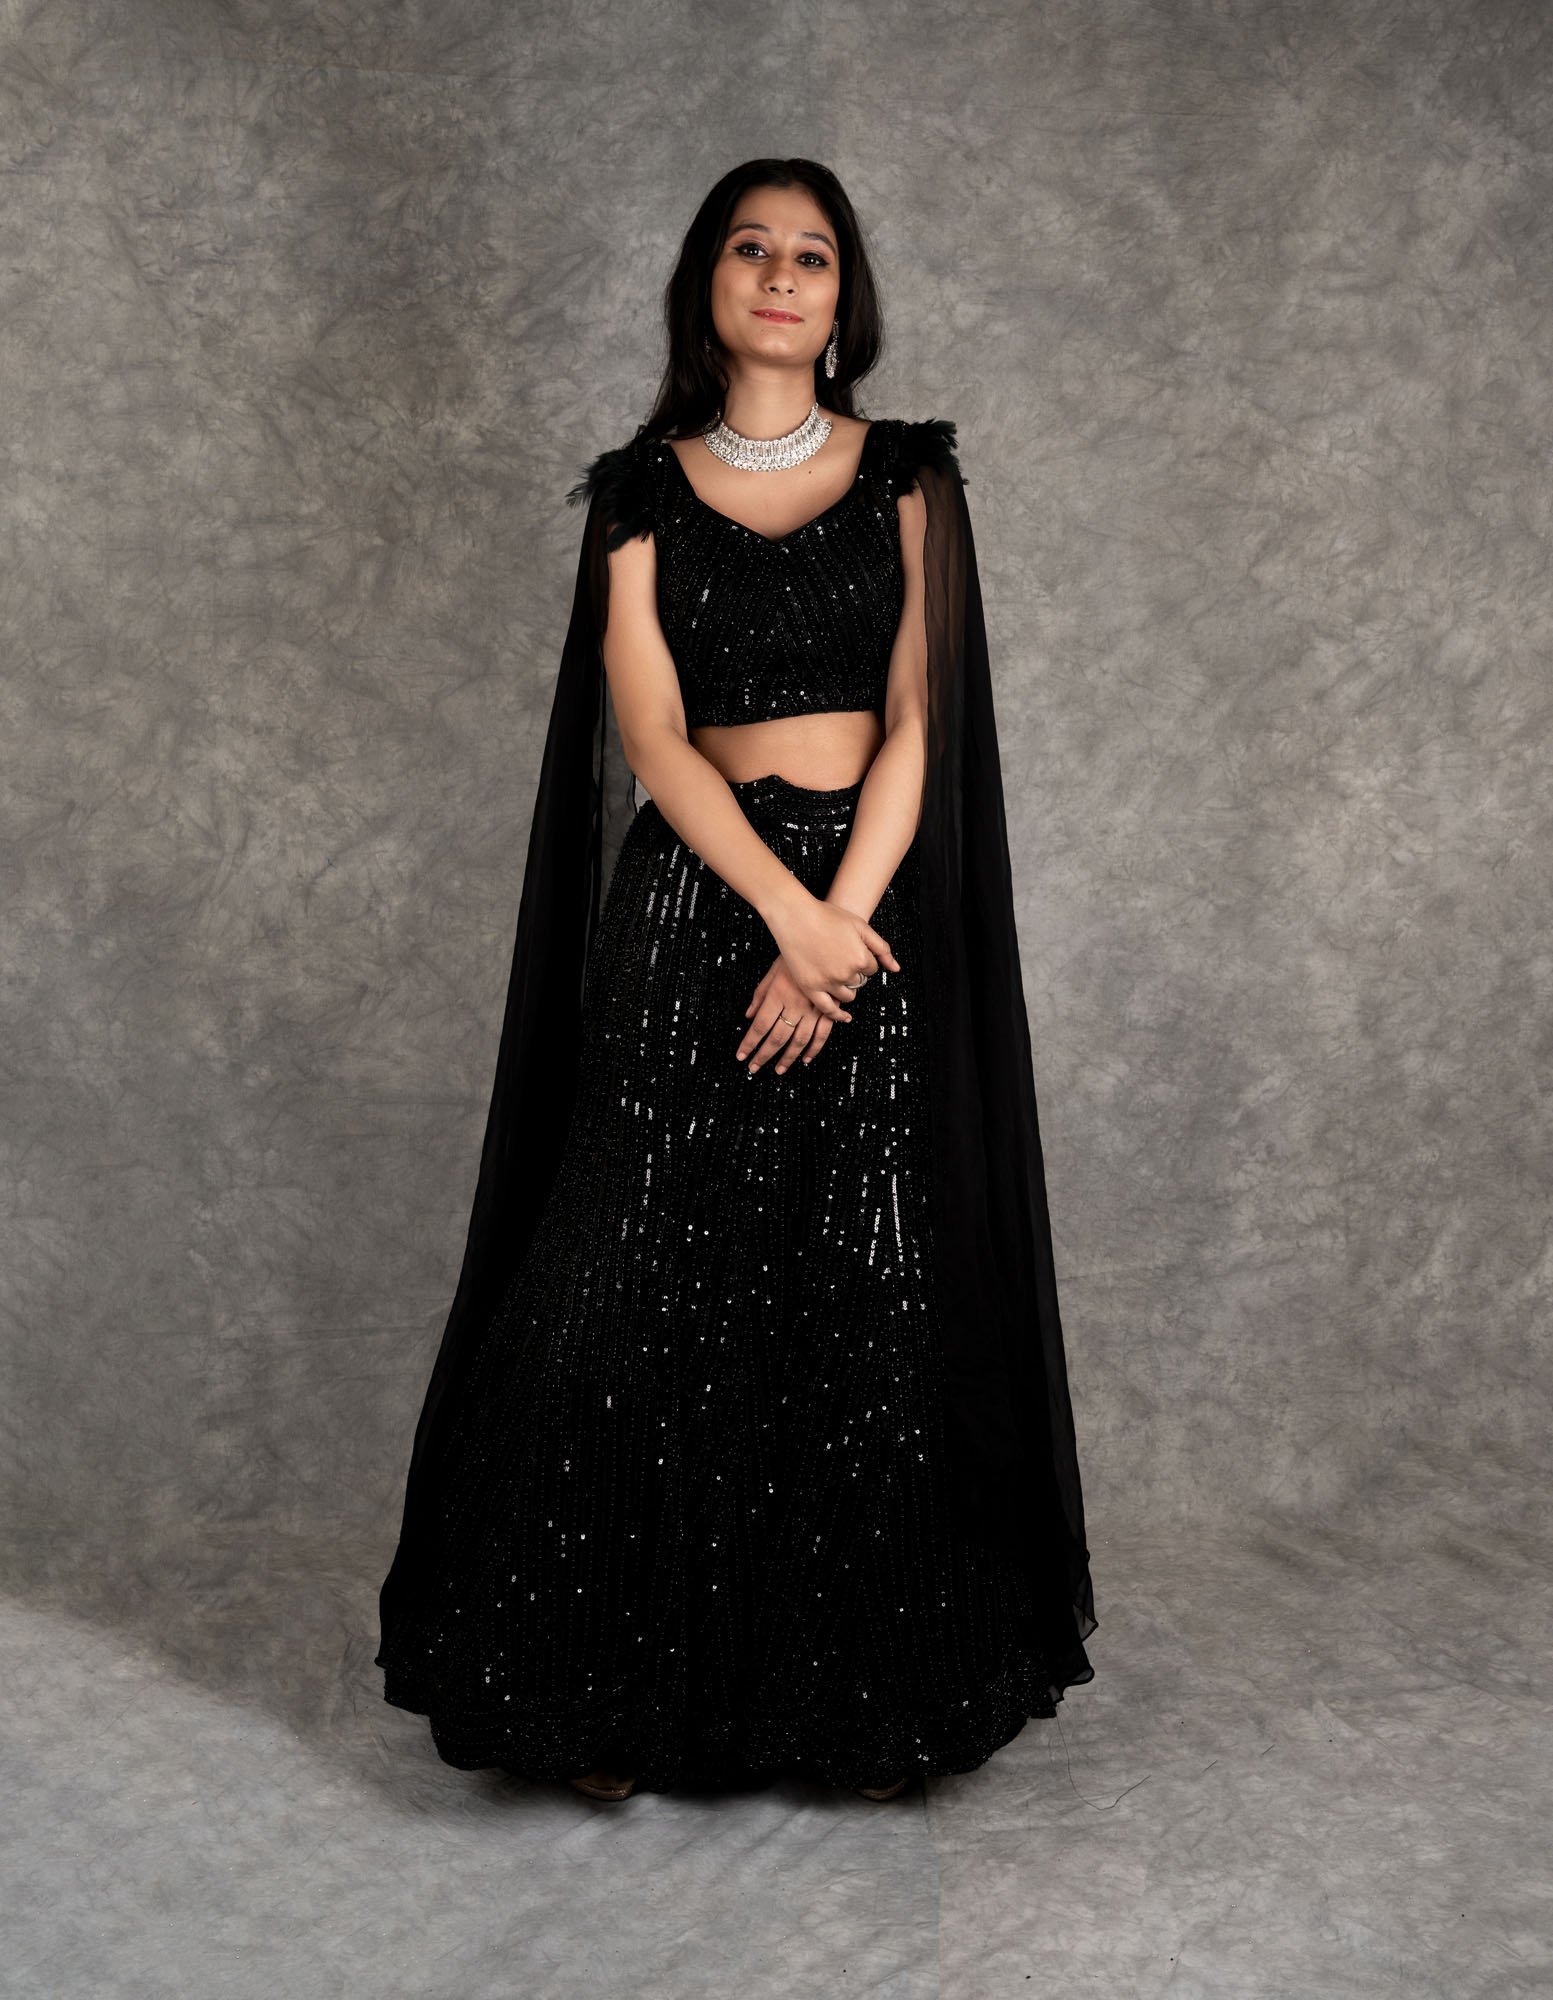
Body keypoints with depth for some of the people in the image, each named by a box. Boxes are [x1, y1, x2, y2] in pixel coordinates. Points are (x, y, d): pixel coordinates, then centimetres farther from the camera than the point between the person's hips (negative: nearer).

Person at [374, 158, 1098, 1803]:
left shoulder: (908, 478, 8)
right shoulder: (641, 491, 7)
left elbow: (919, 725, 0)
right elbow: (651, 736, -3)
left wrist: (836, 935, -13)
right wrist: (787, 914, -17)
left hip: (871, 897, 0)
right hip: (693, 901, 0)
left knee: (867, 1307, 1)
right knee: (649, 1300, -3)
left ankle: (864, 1697, 15)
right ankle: (622, 1693, 11)